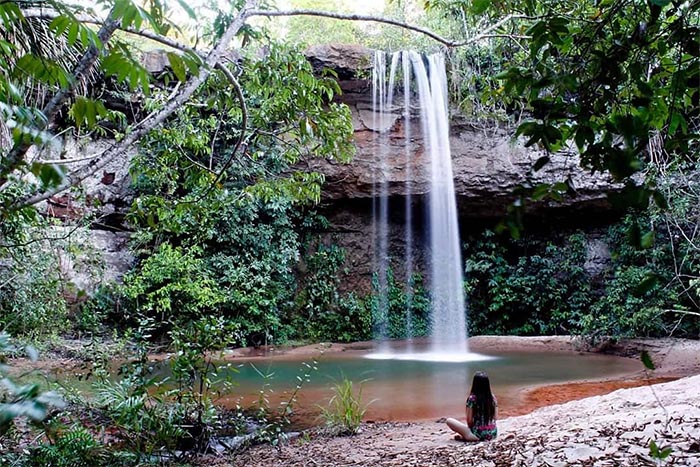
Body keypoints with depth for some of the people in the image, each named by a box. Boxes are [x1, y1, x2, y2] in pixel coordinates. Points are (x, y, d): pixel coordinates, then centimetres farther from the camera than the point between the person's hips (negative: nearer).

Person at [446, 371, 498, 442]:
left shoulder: (472, 398, -15)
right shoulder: (493, 397, -2)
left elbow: (469, 420, -10)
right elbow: (495, 418, 6)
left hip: (478, 435, -5)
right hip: (493, 434, 5)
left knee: (449, 421, 4)